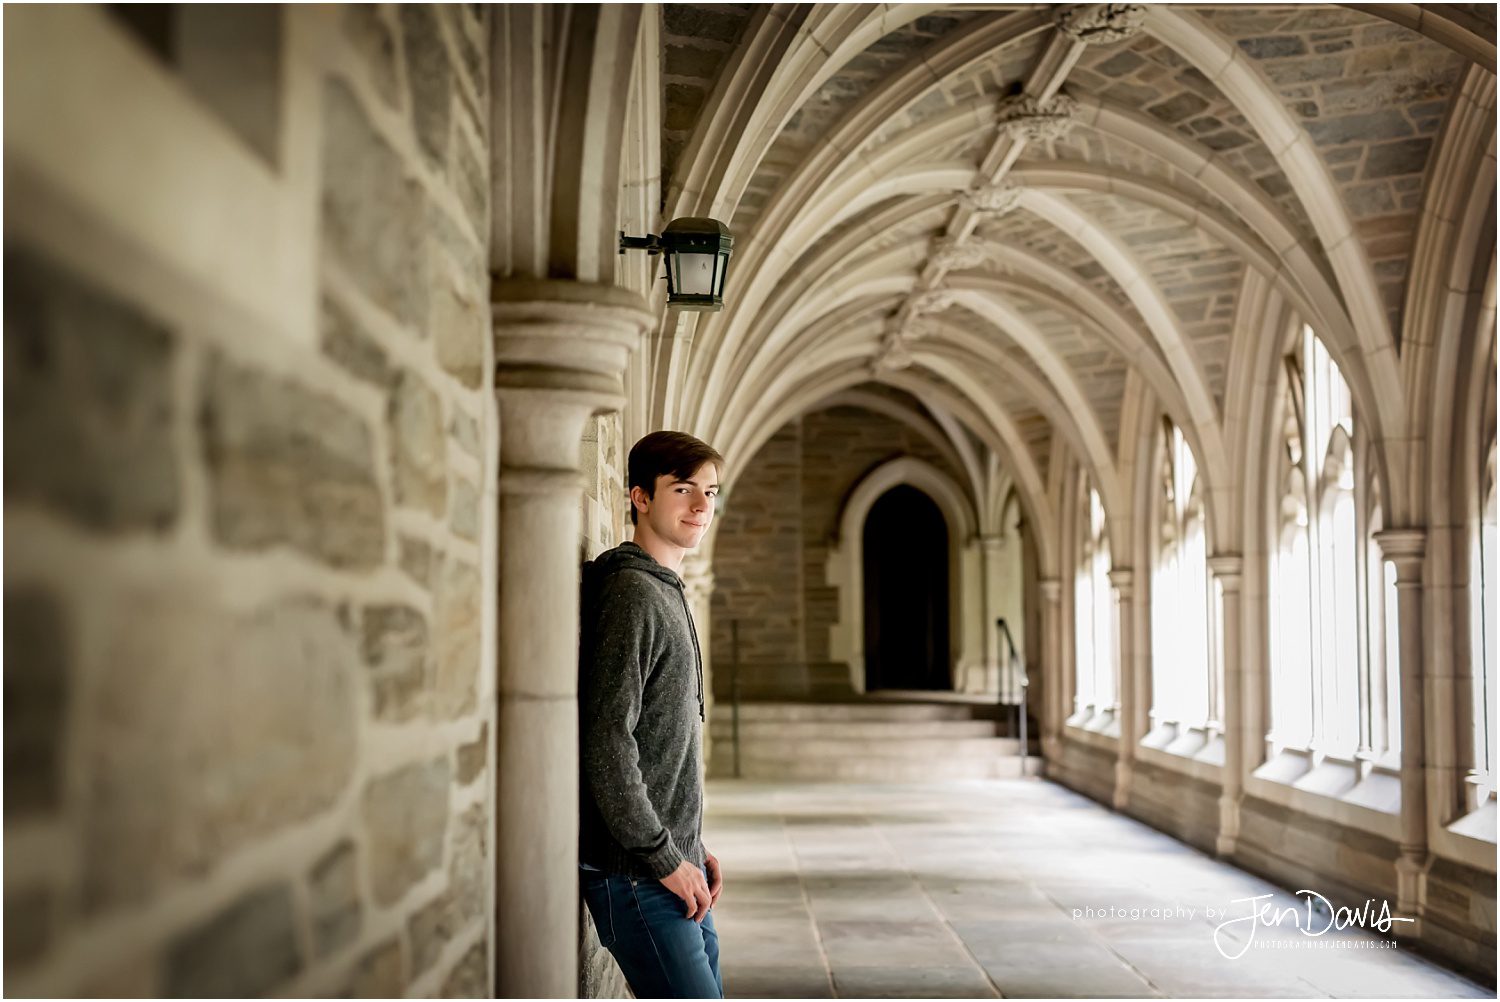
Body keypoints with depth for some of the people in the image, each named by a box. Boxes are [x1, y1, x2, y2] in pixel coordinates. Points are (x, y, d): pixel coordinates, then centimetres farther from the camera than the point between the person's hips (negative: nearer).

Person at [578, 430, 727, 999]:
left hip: (673, 864, 10)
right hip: (635, 869, -10)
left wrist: (693, 847, 15)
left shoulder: (667, 594, 17)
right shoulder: (631, 593, -13)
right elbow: (606, 744, -21)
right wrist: (663, 858, -16)